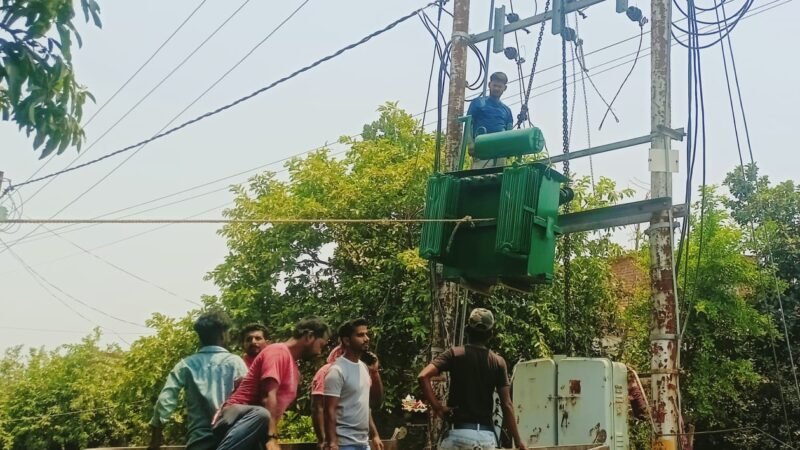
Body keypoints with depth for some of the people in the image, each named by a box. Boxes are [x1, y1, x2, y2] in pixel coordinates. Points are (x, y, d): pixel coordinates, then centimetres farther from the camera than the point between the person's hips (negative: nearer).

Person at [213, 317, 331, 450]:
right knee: (260, 415, -42)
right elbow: (268, 396, -19)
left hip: (254, 436, 9)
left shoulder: (294, 370, 24)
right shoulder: (279, 351, -7)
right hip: (237, 419, -9)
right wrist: (272, 438, -26)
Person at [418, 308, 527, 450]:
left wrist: (437, 407, -6)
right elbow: (507, 406, 1)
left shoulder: (455, 354, 0)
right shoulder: (498, 362, 4)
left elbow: (423, 376, -14)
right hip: (486, 435, 2)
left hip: (459, 432, -2)